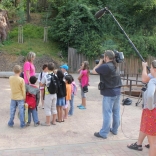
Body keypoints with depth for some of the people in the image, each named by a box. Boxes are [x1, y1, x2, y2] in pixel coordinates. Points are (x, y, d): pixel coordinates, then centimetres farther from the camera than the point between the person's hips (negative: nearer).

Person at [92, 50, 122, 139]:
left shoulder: (105, 66, -20)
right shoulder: (114, 66, 9)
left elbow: (94, 71, -9)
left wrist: (100, 63, 2)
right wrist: (102, 64, 10)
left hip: (109, 93, -9)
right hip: (117, 91, 9)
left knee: (107, 113, -4)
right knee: (116, 112, 15)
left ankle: (103, 133, 3)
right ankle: (115, 130, 27)